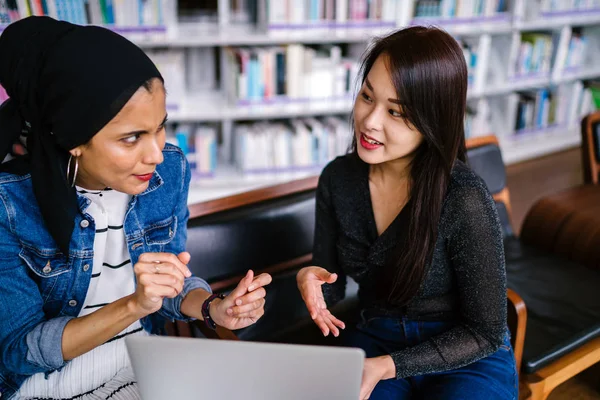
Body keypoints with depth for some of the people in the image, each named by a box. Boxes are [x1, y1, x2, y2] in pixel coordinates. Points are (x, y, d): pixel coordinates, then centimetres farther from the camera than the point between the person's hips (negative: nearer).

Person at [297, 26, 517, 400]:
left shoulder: (465, 200, -23)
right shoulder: (338, 178, -8)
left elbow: (485, 332, -13)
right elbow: (331, 286, 3)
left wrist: (387, 367, -21)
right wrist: (311, 280, -19)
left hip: (468, 359, -2)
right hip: (374, 339, 3)